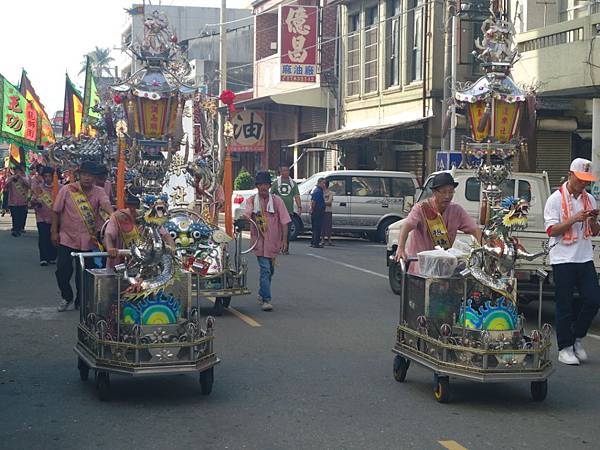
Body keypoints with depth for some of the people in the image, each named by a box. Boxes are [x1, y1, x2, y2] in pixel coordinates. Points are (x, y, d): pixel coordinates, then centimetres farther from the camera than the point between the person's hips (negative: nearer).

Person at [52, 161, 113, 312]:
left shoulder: (98, 192, -3)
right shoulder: (67, 190, -4)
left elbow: (105, 203, -24)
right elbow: (56, 211, 2)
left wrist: (112, 213, -46)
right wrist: (54, 232, 0)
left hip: (87, 239, 1)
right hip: (67, 237, 0)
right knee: (63, 270, -3)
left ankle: (81, 301, 24)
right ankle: (67, 298, 19)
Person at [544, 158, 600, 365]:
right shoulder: (556, 199, -4)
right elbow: (552, 230, -11)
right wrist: (574, 219, -21)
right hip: (563, 260, -5)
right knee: (565, 306, 0)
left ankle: (577, 338, 20)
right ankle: (565, 348, 9)